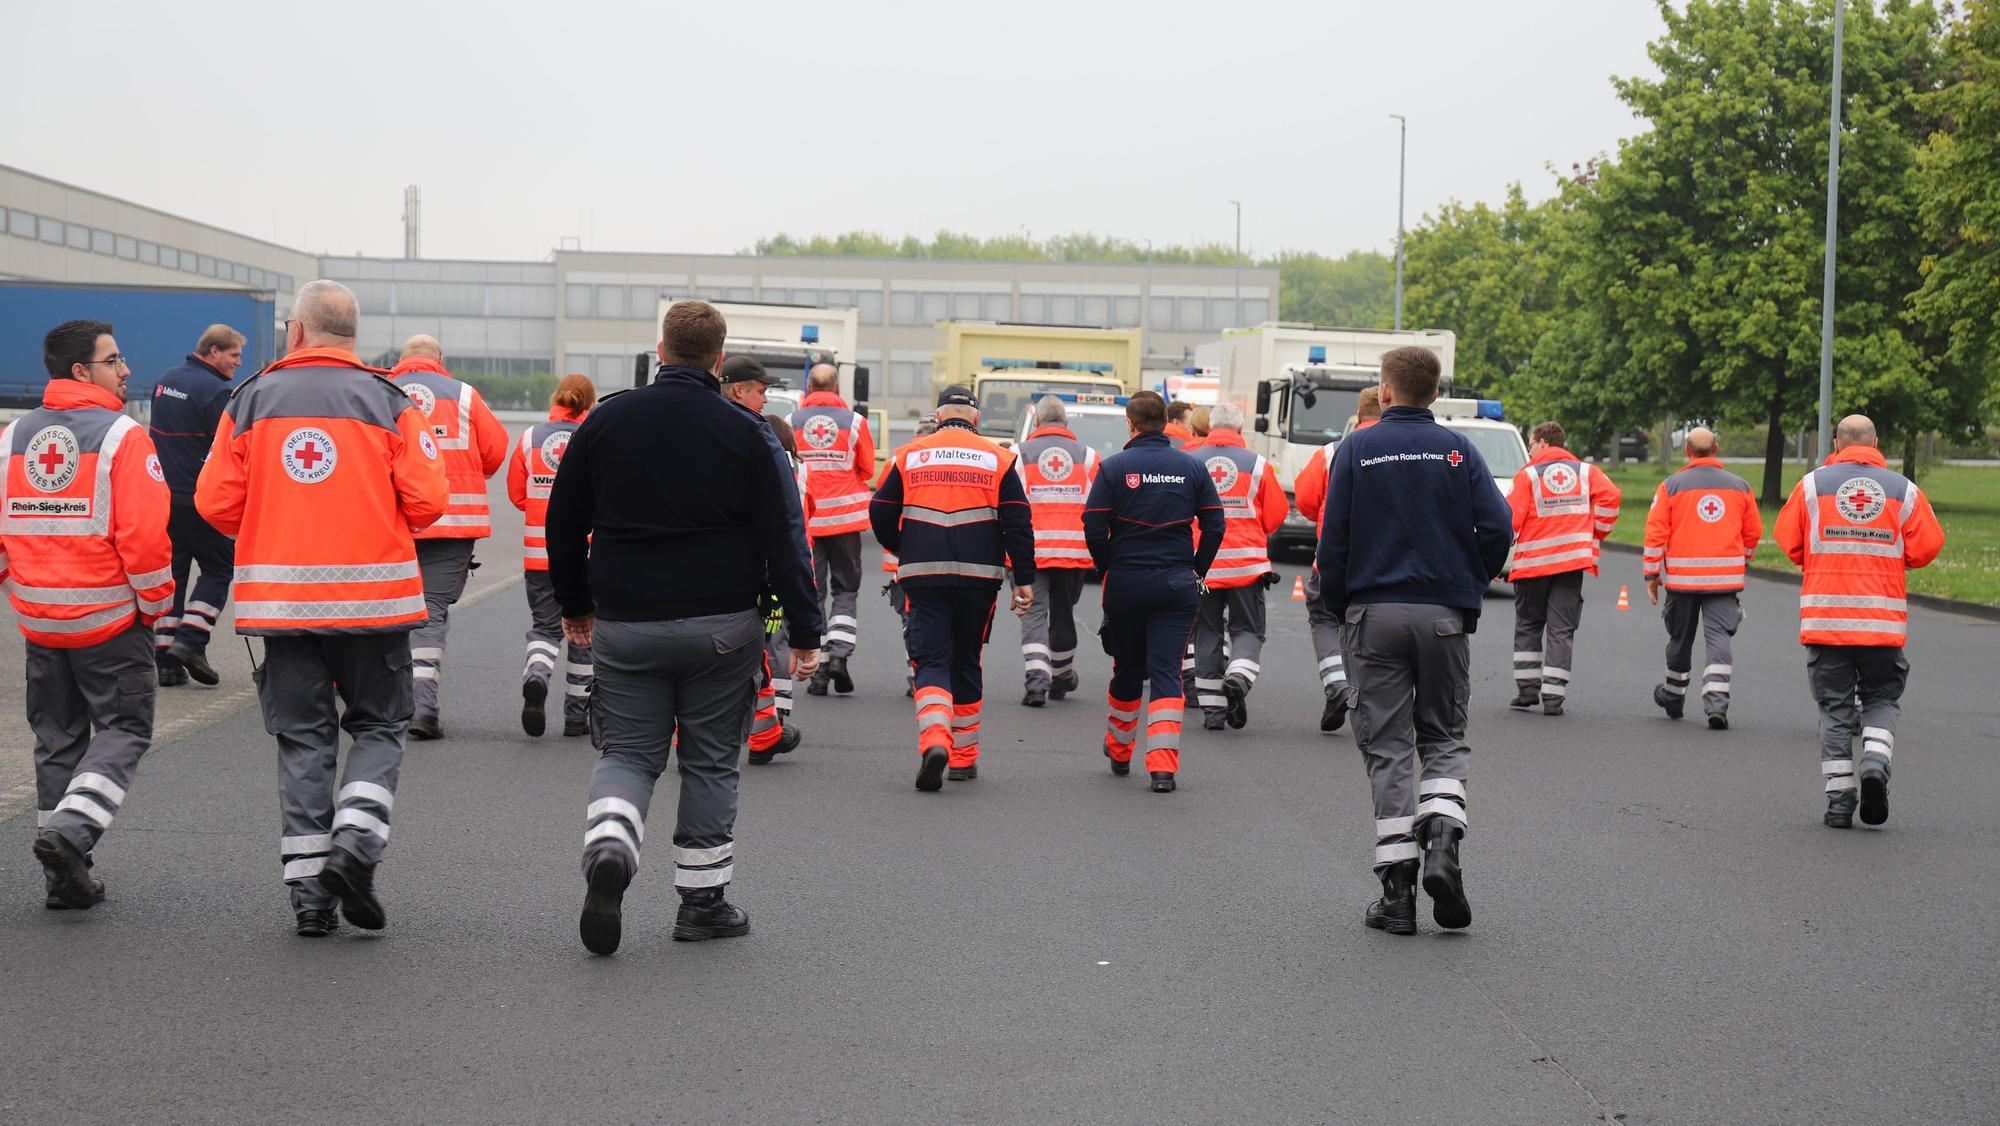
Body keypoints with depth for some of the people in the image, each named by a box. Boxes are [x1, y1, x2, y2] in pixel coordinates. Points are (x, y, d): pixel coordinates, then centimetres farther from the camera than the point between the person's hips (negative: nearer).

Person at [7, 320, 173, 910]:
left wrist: (23, 590, 18)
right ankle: (70, 828, -15)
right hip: (110, 619, -6)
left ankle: (64, 876, 15)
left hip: (39, 619, 6)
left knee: (58, 739, 14)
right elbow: (144, 535, -18)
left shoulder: (14, 436, 6)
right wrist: (155, 606, -5)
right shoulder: (121, 436, -12)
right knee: (124, 729, 6)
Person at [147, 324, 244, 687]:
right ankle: (191, 640, -7)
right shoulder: (215, 391, -14)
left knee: (171, 573, 11)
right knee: (218, 567, 7)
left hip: (161, 493, 7)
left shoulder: (166, 382, 13)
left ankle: (166, 658, 7)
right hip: (199, 500, -7)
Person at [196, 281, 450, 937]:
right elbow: (427, 500, -7)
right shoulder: (388, 403, -2)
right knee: (377, 727, 12)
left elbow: (216, 501, 0)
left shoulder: (252, 401, 4)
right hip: (371, 596, -2)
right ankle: (355, 840, -9)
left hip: (279, 597, 2)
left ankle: (308, 883, 6)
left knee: (302, 737, 9)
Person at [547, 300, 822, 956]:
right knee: (711, 761, 10)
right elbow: (784, 540, -7)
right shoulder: (748, 434, -5)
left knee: (628, 752, 9)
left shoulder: (606, 422, 1)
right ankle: (702, 900, 14)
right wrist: (804, 632, -3)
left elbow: (564, 522, 9)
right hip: (722, 627, -1)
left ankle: (608, 848, -19)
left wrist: (574, 604, 22)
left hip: (625, 627, 1)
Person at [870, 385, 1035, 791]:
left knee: (931, 662, 0)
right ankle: (963, 757, 21)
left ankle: (934, 740, -25)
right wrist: (1024, 580, 3)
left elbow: (880, 514, 7)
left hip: (924, 576, -1)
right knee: (966, 663, 15)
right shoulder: (997, 459, 4)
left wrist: (904, 552, 25)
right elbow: (1018, 522, -1)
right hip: (979, 578, 1)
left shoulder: (909, 456, 4)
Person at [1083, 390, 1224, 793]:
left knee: (1127, 669, 16)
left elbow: (1094, 527, -9)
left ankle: (1119, 752, 32)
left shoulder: (1114, 466, -5)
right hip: (1177, 584, 0)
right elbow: (1214, 525, 1)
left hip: (1125, 582, 0)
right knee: (1167, 672, -1)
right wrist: (1196, 571, 11)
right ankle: (1163, 765, -13)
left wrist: (1108, 568, 6)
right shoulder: (1191, 467, 2)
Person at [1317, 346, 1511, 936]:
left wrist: (1339, 608, 9)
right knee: (1444, 737, 14)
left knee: (1388, 748, 4)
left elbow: (1333, 538, -3)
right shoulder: (1457, 450, 3)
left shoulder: (1357, 450, 0)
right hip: (1444, 615, 1)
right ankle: (1442, 843, -11)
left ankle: (1397, 887, 0)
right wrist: (1470, 588, 8)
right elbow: (1497, 526, -6)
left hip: (1374, 615, -1)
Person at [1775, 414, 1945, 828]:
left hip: (1824, 617, 0)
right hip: (1884, 619, 0)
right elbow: (1927, 546, 0)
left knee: (1835, 709, 7)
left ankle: (1839, 799, 2)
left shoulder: (1812, 484, 1)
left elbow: (1788, 540, 3)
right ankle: (1875, 762, -12)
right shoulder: (1904, 489, 3)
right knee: (1882, 700, 15)